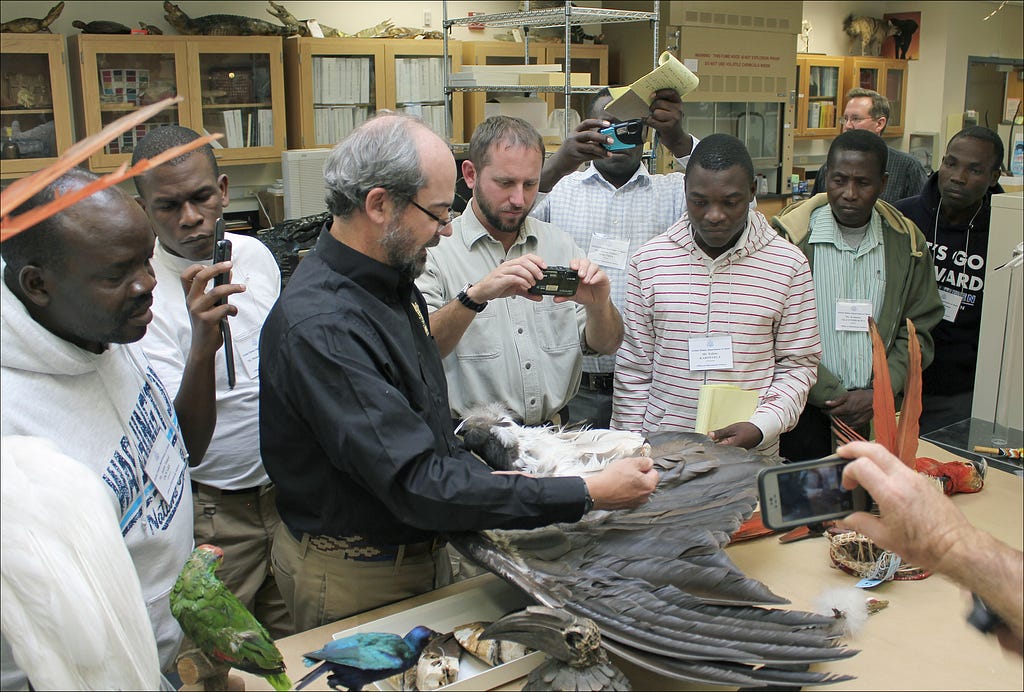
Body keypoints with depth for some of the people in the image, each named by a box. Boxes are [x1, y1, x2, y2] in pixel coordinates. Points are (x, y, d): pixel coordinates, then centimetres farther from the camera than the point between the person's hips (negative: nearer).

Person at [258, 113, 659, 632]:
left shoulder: (392, 284, 1)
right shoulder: (319, 327, -30)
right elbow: (417, 485, -33)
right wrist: (587, 496, -32)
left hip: (420, 547, 8)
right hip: (354, 578, -8)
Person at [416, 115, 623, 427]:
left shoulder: (560, 244, 10)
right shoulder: (435, 251, -5)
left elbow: (605, 345, 9)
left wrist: (598, 305, -12)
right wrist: (475, 295, -31)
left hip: (556, 435, 4)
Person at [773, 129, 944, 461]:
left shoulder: (906, 243, 6)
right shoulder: (790, 235, -6)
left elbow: (918, 331, 8)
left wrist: (880, 393, -7)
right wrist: (834, 397, -11)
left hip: (877, 417, 3)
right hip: (805, 414, -3)